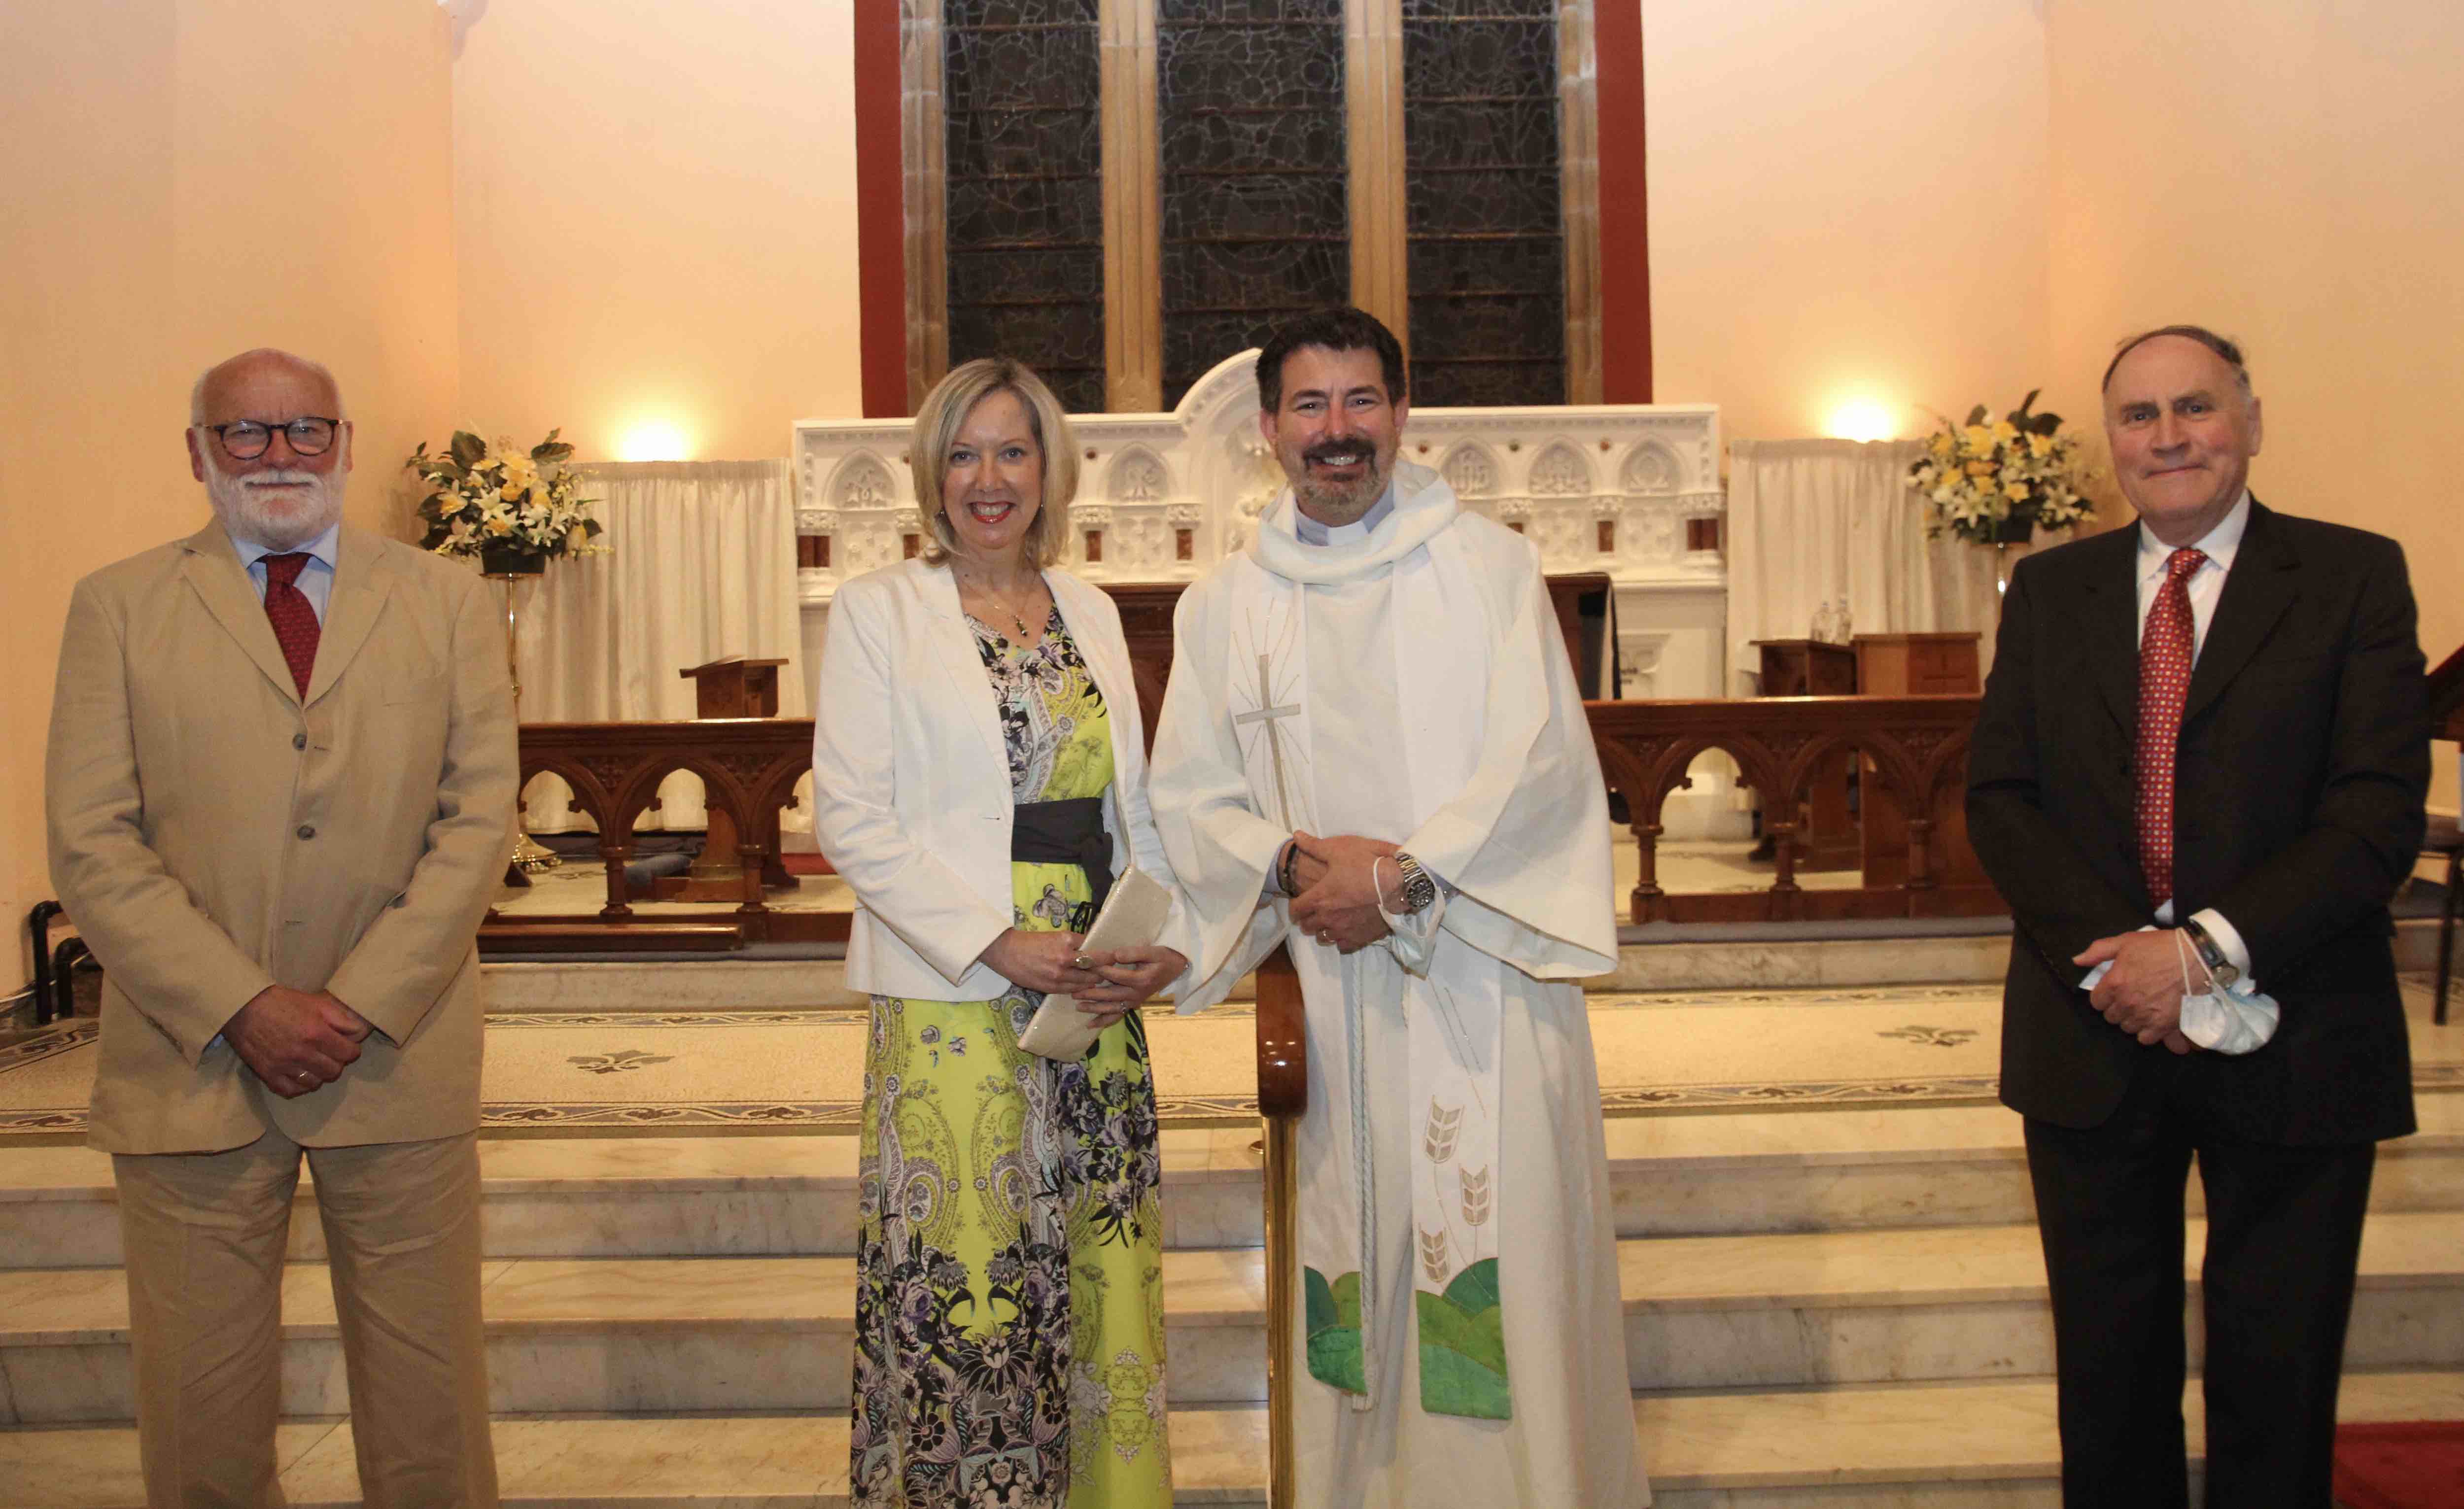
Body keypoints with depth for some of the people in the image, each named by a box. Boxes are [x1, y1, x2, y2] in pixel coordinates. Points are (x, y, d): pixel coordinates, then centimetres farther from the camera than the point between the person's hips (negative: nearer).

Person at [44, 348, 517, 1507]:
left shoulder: (447, 603, 8)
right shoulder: (116, 606, 7)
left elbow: (478, 817, 1)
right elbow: (91, 843, -1)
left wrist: (363, 1003, -9)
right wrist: (241, 1007, -11)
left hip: (400, 1055, 0)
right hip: (191, 1063, 0)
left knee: (425, 1390, 7)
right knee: (200, 1405, 8)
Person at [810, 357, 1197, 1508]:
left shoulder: (1092, 614, 14)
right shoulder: (879, 610, 0)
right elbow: (850, 819, -7)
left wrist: (1169, 938, -2)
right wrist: (997, 941, -16)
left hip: (1097, 1007, 4)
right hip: (955, 1007, -4)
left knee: (1106, 1277, 8)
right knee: (970, 1291, -1)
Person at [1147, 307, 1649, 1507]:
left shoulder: (1489, 565, 4)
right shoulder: (1223, 608, 11)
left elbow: (1540, 759, -6)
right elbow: (1189, 801, 8)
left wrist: (1397, 876, -15)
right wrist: (1293, 862, -12)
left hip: (1484, 971, -2)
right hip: (1332, 989, 2)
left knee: (1506, 1260, -2)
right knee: (1355, 1265, 6)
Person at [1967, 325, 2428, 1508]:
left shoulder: (2354, 576, -1)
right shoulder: (2048, 589, 7)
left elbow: (2381, 808, -10)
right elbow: (1998, 796, 0)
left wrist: (2204, 949, -19)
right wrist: (2113, 960, -14)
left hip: (2291, 1051, -2)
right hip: (2093, 1035, 2)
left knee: (2276, 1377, 11)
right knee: (2109, 1366, 14)